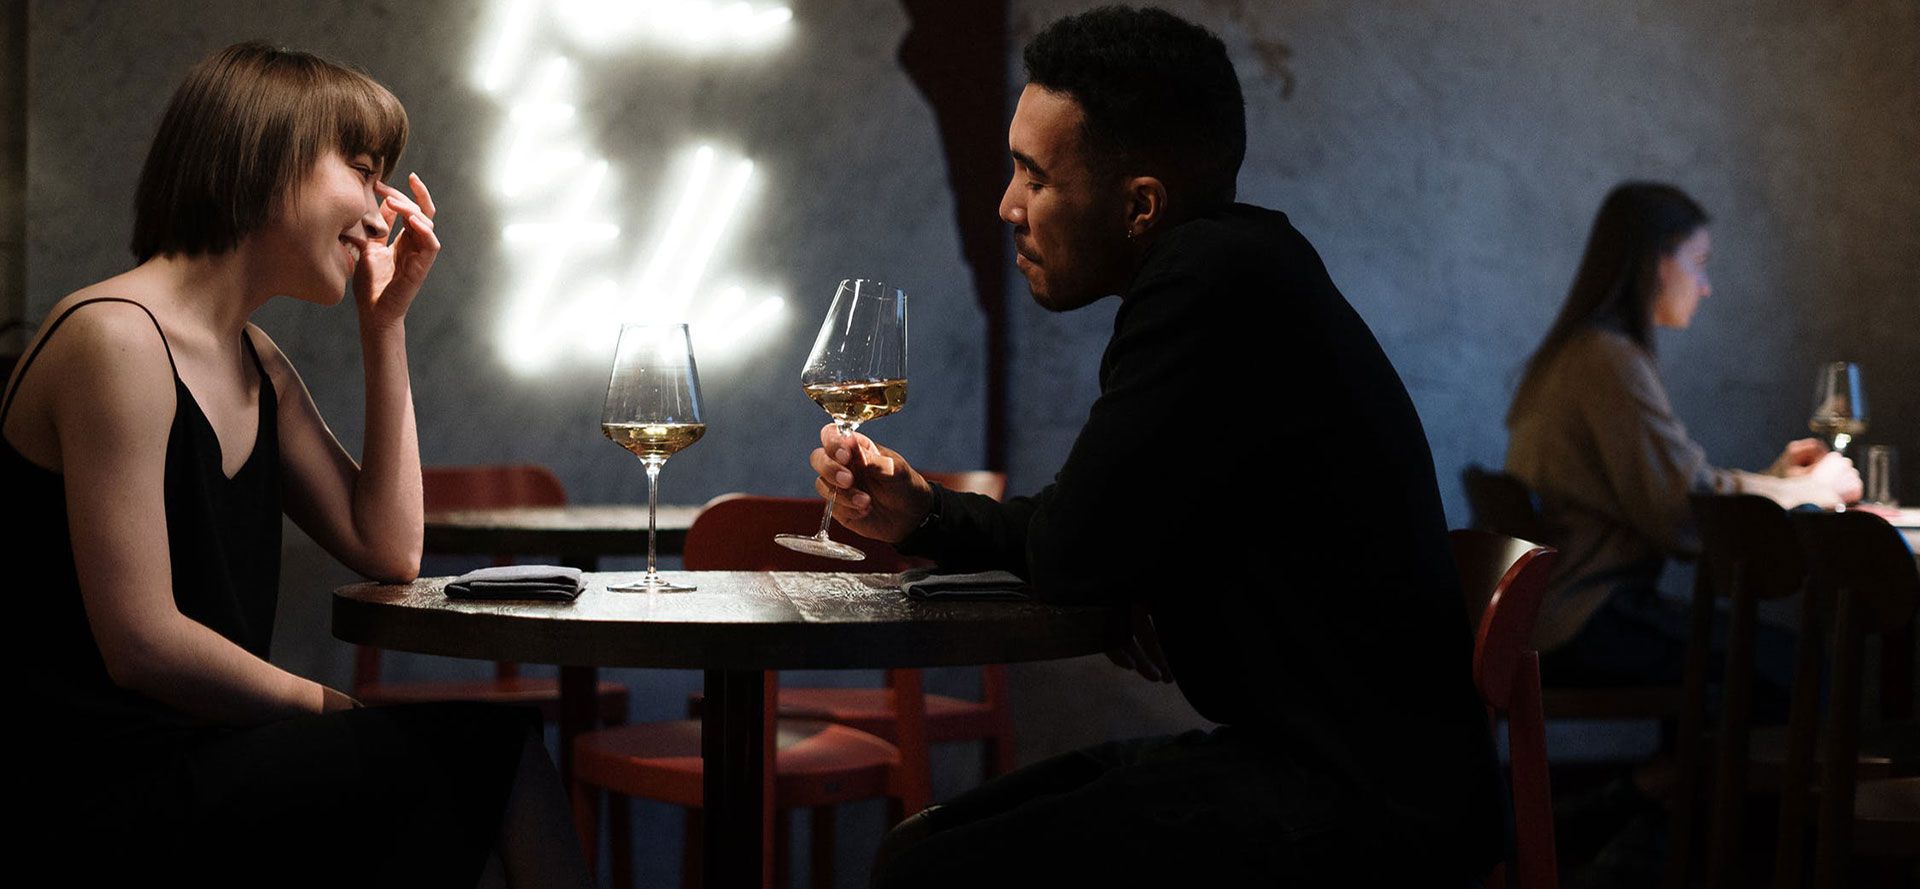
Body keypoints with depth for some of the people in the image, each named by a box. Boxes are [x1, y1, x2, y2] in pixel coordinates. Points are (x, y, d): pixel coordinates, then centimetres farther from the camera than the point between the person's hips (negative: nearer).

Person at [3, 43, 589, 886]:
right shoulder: (117, 339, -15)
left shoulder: (258, 365, 15)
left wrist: (386, 326, 11)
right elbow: (142, 644, -19)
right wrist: (332, 710, -8)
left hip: (200, 764, 9)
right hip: (99, 794, -9)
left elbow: (389, 553, 13)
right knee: (485, 746, -18)